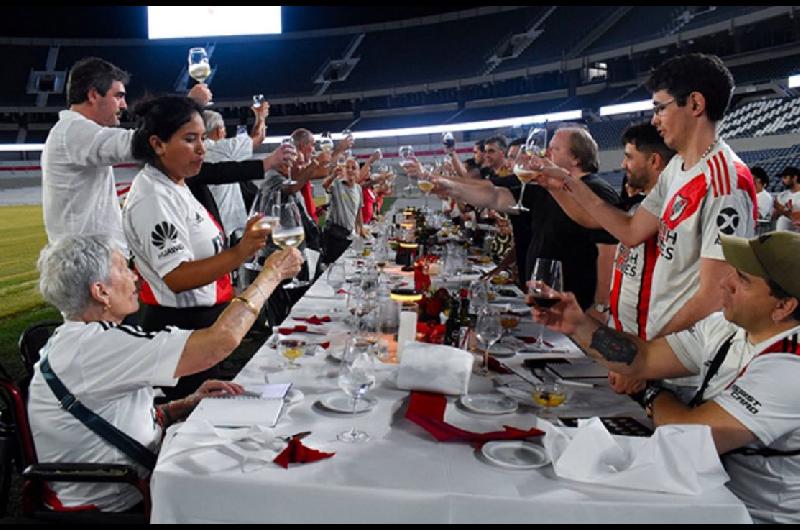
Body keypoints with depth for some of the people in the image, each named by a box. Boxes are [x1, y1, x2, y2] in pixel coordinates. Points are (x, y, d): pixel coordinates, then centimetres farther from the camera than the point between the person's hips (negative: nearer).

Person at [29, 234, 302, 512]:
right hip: (118, 504, -9)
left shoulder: (73, 340, 7)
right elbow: (222, 338, -30)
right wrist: (272, 273, -17)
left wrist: (189, 403, -1)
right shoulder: (92, 346, -26)